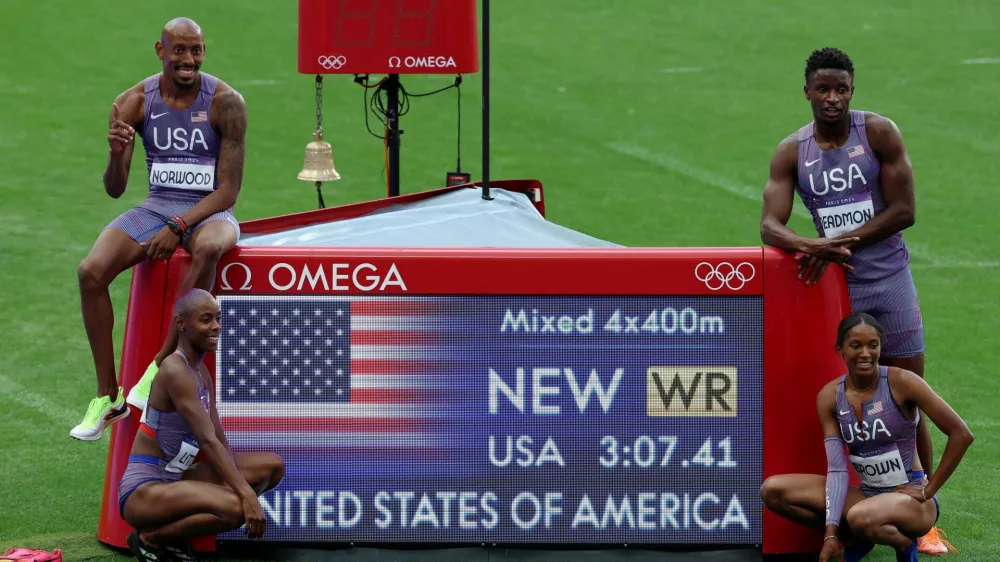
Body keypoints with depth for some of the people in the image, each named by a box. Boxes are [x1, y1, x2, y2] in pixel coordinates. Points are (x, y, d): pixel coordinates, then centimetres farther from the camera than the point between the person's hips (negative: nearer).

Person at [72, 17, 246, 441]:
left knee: (208, 249, -41)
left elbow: (228, 190, -11)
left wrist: (178, 228, -23)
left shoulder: (225, 103, -11)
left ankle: (162, 364, -29)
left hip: (210, 212, -3)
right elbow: (114, 189, -2)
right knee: (91, 270, -24)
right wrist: (117, 154, -24)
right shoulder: (134, 103, -3)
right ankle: (107, 397, -15)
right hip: (157, 209, 3)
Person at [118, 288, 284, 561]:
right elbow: (207, 441, -25)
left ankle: (172, 529, 6)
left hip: (174, 479, 10)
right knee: (234, 509, -33)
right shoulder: (175, 370, -18)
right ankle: (150, 537, -7)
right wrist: (247, 494, -30)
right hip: (142, 490, -10)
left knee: (272, 466, 5)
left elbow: (220, 442, 8)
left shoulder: (201, 372, 12)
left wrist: (239, 484, -8)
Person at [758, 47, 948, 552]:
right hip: (833, 286, 1)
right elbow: (770, 226, -7)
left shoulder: (880, 133, -5)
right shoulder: (791, 152, 0)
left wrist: (840, 242, -17)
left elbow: (903, 210, -10)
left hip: (889, 279, -1)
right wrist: (815, 246, -28)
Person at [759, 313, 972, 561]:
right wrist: (831, 533, -15)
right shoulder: (830, 396, -2)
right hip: (867, 494, 5)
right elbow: (837, 469, -5)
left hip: (909, 497, -5)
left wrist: (928, 490, -11)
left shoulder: (901, 383, -15)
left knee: (861, 518, -38)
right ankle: (856, 540, 2)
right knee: (773, 490, -10)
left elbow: (961, 434, -14)